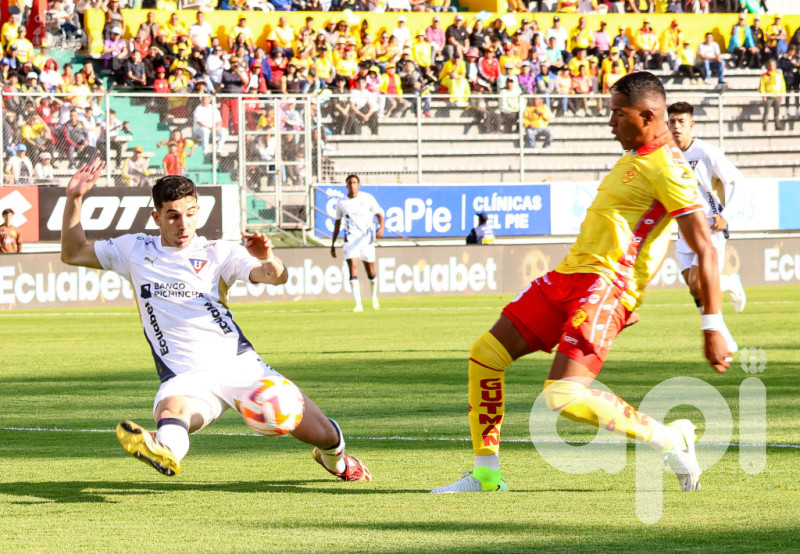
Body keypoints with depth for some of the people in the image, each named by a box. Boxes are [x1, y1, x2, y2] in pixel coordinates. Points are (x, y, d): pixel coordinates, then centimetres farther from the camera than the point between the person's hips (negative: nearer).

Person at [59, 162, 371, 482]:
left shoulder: (217, 254, 6)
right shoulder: (135, 251, 12)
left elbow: (276, 277, -8)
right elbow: (73, 254, 18)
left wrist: (267, 260, -33)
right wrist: (74, 198, 4)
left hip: (238, 363, 0)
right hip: (184, 377, 0)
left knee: (318, 432, -7)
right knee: (170, 408, -39)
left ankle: (333, 456, 29)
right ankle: (165, 452, -73)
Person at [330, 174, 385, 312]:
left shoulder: (367, 198, 1)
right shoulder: (341, 203, 6)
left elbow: (379, 214, 1)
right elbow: (337, 223, 15)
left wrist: (381, 227, -20)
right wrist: (333, 244, 14)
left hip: (367, 238, 0)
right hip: (350, 240, 0)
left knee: (371, 271, 8)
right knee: (353, 269, -16)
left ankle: (374, 298, 36)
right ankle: (358, 305, -20)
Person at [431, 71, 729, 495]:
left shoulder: (667, 169, -13)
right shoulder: (634, 157, 18)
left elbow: (705, 249, -16)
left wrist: (712, 327, -20)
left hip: (605, 285, -10)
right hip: (569, 272, 10)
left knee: (563, 397, -23)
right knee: (486, 354, 5)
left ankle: (669, 440, -8)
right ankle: (485, 472, 13)